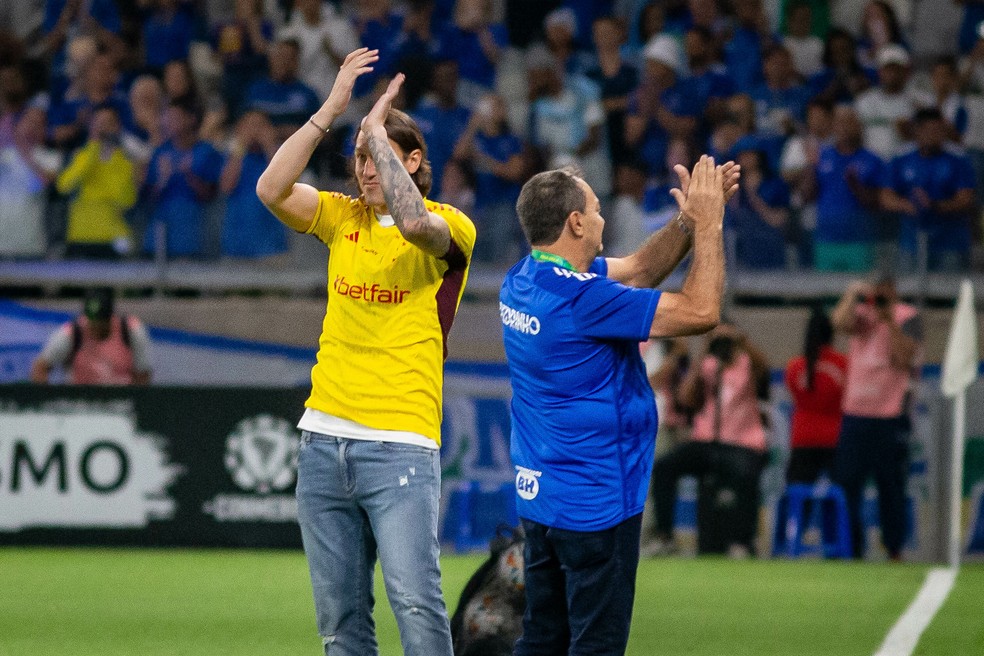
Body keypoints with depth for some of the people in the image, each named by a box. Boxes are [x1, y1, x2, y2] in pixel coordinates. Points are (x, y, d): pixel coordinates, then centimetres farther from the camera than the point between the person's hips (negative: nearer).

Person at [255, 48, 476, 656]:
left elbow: (413, 221, -24)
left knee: (415, 599, -19)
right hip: (324, 439, 5)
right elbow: (272, 189, -2)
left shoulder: (451, 228, -1)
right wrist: (330, 111, -8)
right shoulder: (344, 217, 14)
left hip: (401, 443, -5)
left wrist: (376, 128, -14)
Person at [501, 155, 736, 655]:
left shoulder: (523, 280, 6)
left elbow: (638, 270, 16)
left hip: (538, 496, 9)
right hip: (594, 501, -9)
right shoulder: (582, 298, -23)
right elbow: (701, 311, -19)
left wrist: (688, 221, 5)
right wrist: (708, 224, -10)